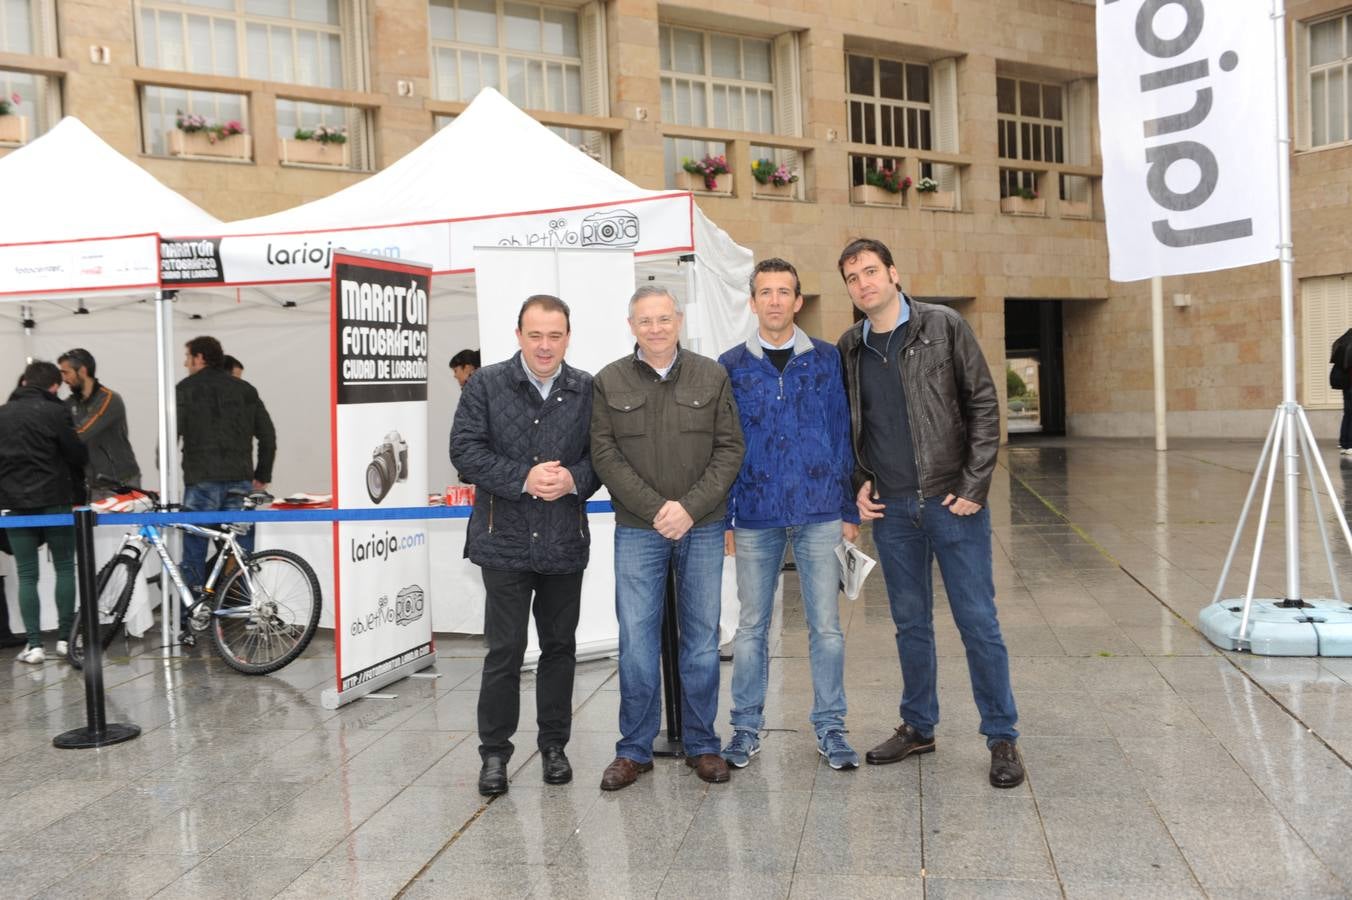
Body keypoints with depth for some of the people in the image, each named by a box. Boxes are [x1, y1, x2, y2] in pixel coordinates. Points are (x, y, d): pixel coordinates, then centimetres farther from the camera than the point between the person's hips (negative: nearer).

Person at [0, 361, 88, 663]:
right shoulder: (54, 411, -8)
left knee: (27, 575, 5)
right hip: (54, 500, -3)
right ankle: (66, 638, 9)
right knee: (65, 567, 9)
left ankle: (34, 644, 3)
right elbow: (78, 455, -7)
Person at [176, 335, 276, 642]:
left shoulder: (187, 388, 1)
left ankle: (190, 625, 5)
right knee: (243, 555, 6)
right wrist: (262, 475, 20)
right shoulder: (244, 389, 13)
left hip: (202, 481, -3)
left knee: (194, 556, 3)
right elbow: (267, 434, 13)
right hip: (240, 481, 3)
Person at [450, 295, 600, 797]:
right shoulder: (486, 385, -1)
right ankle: (494, 751, 16)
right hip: (505, 541, -2)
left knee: (560, 646, 13)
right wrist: (523, 478, -19)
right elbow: (464, 449, -8)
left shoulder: (587, 391, 4)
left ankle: (554, 745, 28)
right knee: (504, 650, 1)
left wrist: (574, 479, -17)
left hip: (565, 543, 3)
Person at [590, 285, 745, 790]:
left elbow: (730, 449, 0)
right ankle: (635, 750, 15)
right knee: (636, 640, 1)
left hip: (703, 528, 1)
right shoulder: (609, 383, 2)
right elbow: (605, 455, -3)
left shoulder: (712, 376, 4)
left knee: (702, 639, 7)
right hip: (637, 530, 0)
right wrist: (655, 509, -12)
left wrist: (690, 507, -11)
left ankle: (702, 744, 21)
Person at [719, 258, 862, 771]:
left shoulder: (827, 360, 4)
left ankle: (830, 728, 19)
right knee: (751, 626, 10)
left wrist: (850, 510, 2)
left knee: (826, 626, 5)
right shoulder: (732, 366, 4)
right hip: (756, 518, 0)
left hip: (819, 514, 0)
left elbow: (843, 436, 5)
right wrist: (723, 517, 1)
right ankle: (746, 728, 22)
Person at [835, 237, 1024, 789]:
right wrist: (858, 484, 2)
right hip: (890, 509, 3)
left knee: (978, 621, 1)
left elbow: (982, 404, -5)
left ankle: (1002, 738, 14)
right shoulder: (849, 349, 7)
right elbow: (845, 426, 15)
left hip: (952, 500, -3)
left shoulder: (943, 327, -3)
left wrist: (974, 484, -11)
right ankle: (917, 727, 27)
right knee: (910, 622, 13)